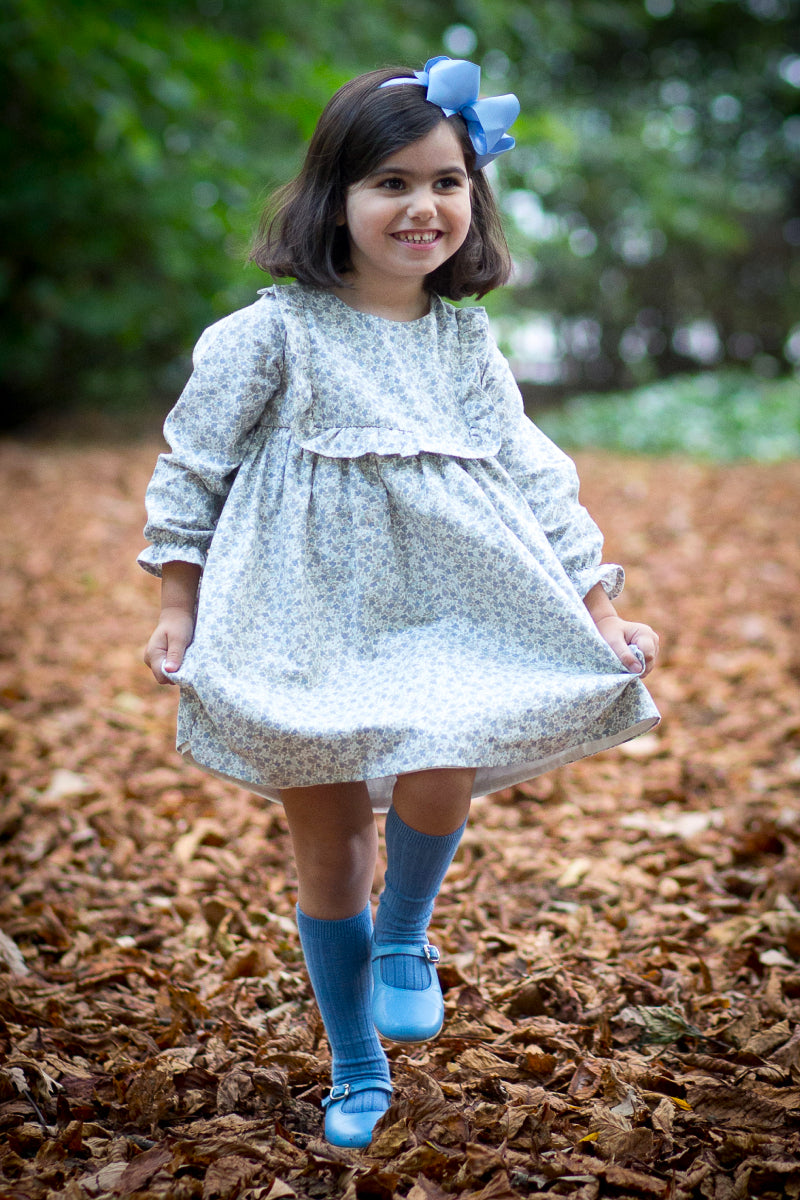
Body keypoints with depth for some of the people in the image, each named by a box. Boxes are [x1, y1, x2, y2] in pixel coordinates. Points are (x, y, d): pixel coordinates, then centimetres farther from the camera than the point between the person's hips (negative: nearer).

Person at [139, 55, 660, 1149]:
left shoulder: (467, 342, 6)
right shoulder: (274, 333, -6)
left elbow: (534, 481, 8)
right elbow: (193, 465, 0)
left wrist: (601, 609, 3)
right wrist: (179, 607, -2)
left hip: (448, 616, 2)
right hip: (310, 623, -2)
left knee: (439, 781, -24)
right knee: (328, 852, 7)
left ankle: (405, 937, 12)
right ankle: (356, 1069, 29)